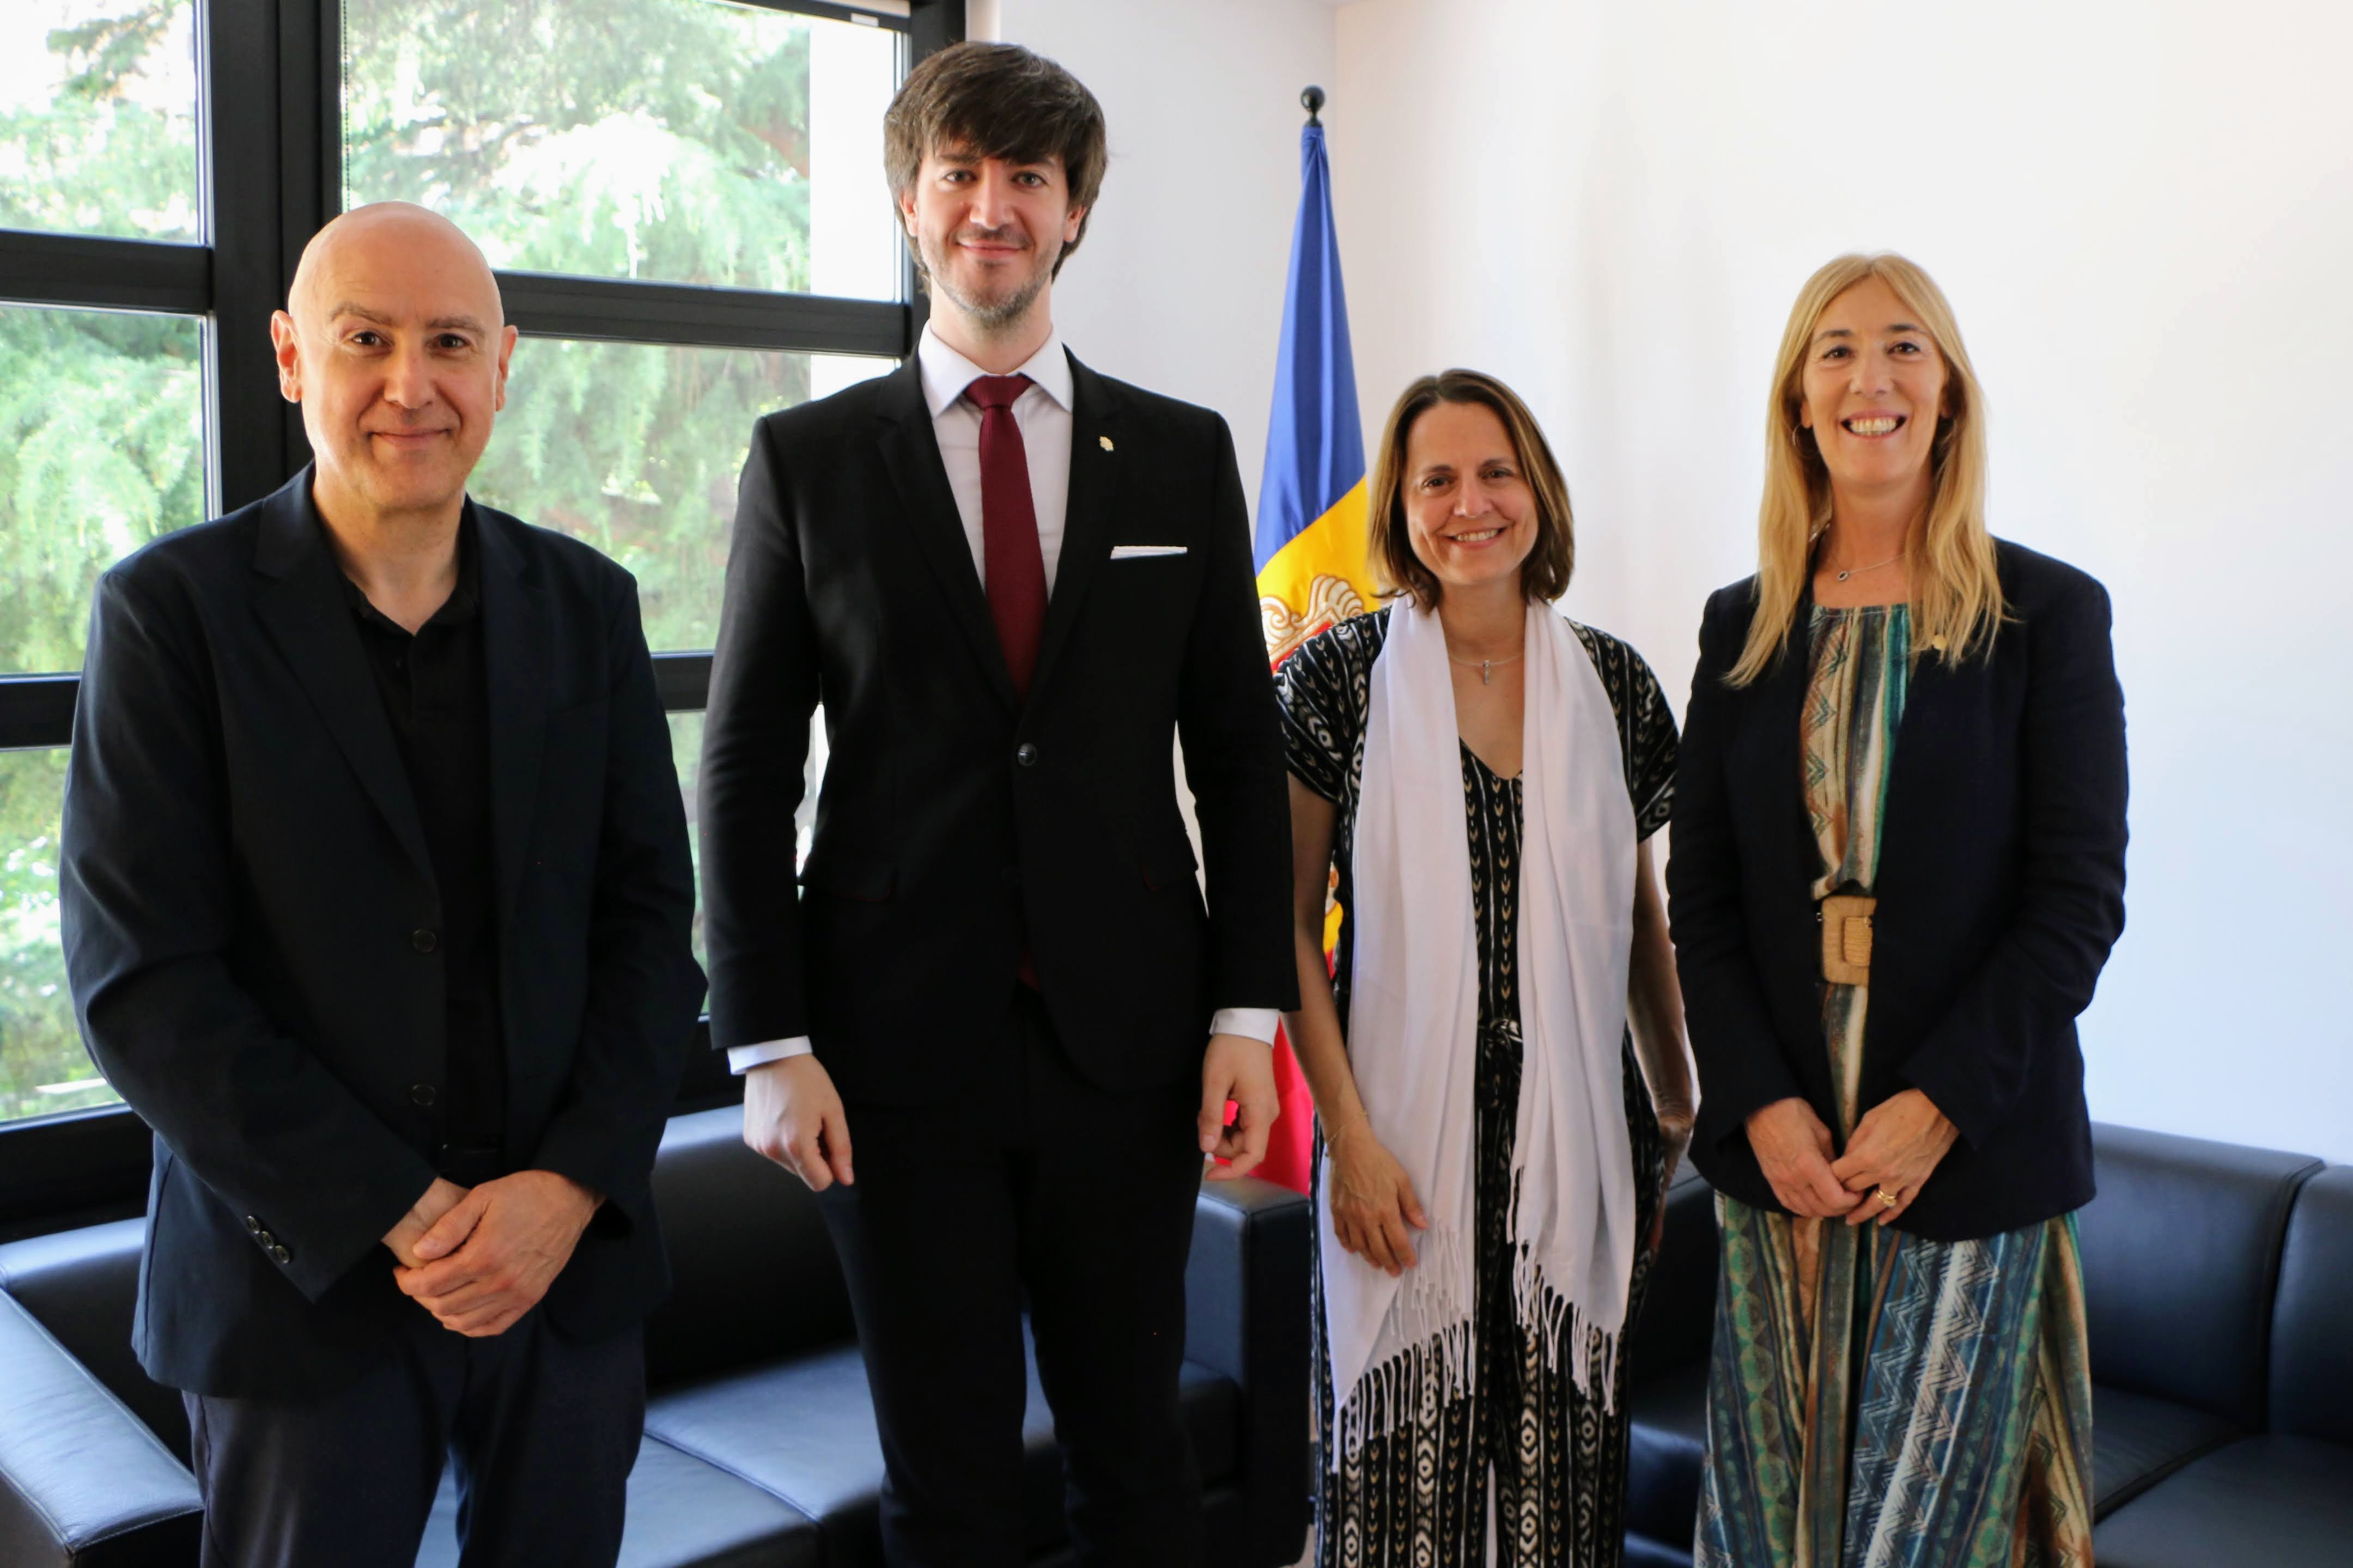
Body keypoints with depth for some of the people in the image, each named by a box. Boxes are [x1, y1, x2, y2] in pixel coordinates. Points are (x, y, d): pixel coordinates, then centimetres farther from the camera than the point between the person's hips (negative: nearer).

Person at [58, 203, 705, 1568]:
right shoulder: (173, 609, -6)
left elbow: (652, 915, 3)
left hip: (574, 1258, 3)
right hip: (305, 1281, -2)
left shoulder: (586, 606, 4)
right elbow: (142, 980, -10)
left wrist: (572, 1186, -10)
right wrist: (399, 1217, -14)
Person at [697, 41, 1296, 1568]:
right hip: (901, 1044, -1)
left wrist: (1249, 1011, -1)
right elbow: (747, 769, 1)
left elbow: (1239, 750, 6)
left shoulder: (1183, 454, 6)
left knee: (1137, 1444, 14)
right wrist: (770, 1045, -5)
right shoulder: (807, 458, 2)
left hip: (1128, 1040, 1)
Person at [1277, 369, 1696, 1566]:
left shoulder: (1612, 683, 5)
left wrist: (1678, 1106, 14)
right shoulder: (1340, 677, -4)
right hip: (1408, 1128, -2)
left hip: (1580, 1129, 3)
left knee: (1564, 1464, 9)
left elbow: (1638, 913, 15)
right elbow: (1288, 924, -3)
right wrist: (1351, 1136, -10)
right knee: (1407, 1464, 4)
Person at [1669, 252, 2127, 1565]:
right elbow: (1702, 894, 5)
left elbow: (2077, 899, -6)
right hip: (1781, 1148, 3)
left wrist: (1940, 1104, -14)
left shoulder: (2049, 615, -1)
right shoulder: (1743, 627, 7)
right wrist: (1762, 1105, -7)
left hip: (1972, 1150, -3)